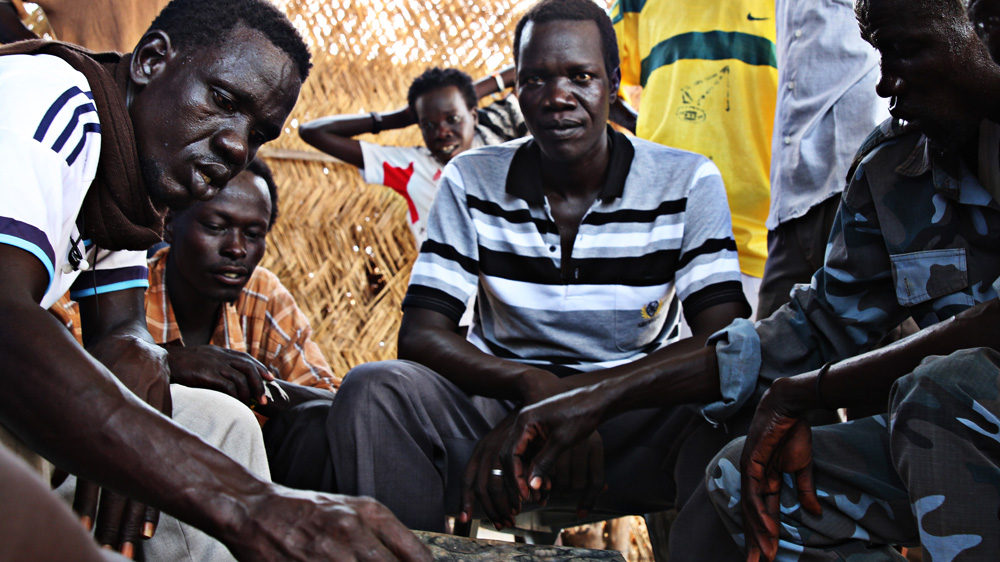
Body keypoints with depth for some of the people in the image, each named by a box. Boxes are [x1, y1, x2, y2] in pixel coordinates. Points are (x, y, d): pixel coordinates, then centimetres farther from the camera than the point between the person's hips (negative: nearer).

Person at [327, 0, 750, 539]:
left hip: (635, 420, -1)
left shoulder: (687, 184, -4)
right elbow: (419, 335, -7)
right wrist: (532, 383, -28)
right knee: (373, 391, -26)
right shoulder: (471, 182, 0)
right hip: (499, 403, 2)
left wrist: (565, 399, -27)